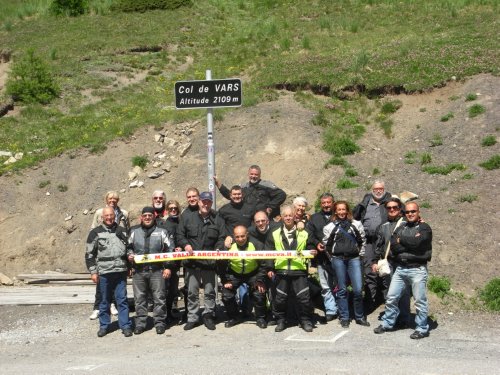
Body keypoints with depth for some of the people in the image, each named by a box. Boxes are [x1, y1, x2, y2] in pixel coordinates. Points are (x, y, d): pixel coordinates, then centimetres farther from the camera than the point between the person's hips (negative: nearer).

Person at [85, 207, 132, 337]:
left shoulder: (122, 231, 12)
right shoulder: (95, 233, 2)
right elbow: (89, 254, 2)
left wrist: (130, 266, 15)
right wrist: (93, 272, -4)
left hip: (120, 272, 2)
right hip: (104, 273, -2)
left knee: (122, 299, 1)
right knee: (104, 301, 7)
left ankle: (125, 325, 6)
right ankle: (104, 326, 18)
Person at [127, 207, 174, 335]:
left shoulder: (162, 231, 5)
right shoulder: (134, 231, 12)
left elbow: (170, 250, 4)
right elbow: (128, 247, 20)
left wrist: (168, 267, -3)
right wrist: (129, 254, -1)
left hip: (157, 271, -2)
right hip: (139, 271, 2)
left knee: (159, 298, -1)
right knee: (139, 298, 6)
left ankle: (160, 322, 9)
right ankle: (140, 323, 14)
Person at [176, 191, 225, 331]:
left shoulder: (216, 220, 6)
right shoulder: (187, 217, 3)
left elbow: (221, 238, 8)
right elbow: (180, 234, 6)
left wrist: (218, 249, -9)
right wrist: (185, 245, -11)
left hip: (209, 262, 1)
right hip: (192, 262, 0)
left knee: (209, 291, 7)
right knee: (192, 292, 6)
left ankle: (208, 315, 20)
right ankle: (192, 318, 16)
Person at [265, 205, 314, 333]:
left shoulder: (304, 234, 7)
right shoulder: (274, 234, 9)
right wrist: (269, 268, 2)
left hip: (299, 270, -1)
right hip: (281, 271, 1)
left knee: (304, 297, -2)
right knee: (280, 298, 6)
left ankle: (306, 321, 12)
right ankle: (281, 321, 21)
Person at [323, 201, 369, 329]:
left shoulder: (356, 224, 8)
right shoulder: (330, 227, 5)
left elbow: (362, 241, 16)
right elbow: (326, 244, 11)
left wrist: (360, 254, 12)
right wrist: (334, 254, 10)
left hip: (354, 258, 0)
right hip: (338, 259, 0)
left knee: (358, 289, -6)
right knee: (342, 289, 4)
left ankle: (359, 317, 9)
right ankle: (344, 318, 12)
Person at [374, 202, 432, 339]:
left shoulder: (424, 228, 0)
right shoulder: (401, 228, 13)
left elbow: (417, 242, -19)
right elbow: (393, 245, -2)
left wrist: (401, 240, -5)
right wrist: (410, 243, -13)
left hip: (417, 270, -5)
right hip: (400, 269, 5)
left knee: (420, 301, 0)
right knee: (391, 298, 9)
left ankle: (422, 329, 11)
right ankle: (387, 323, 23)